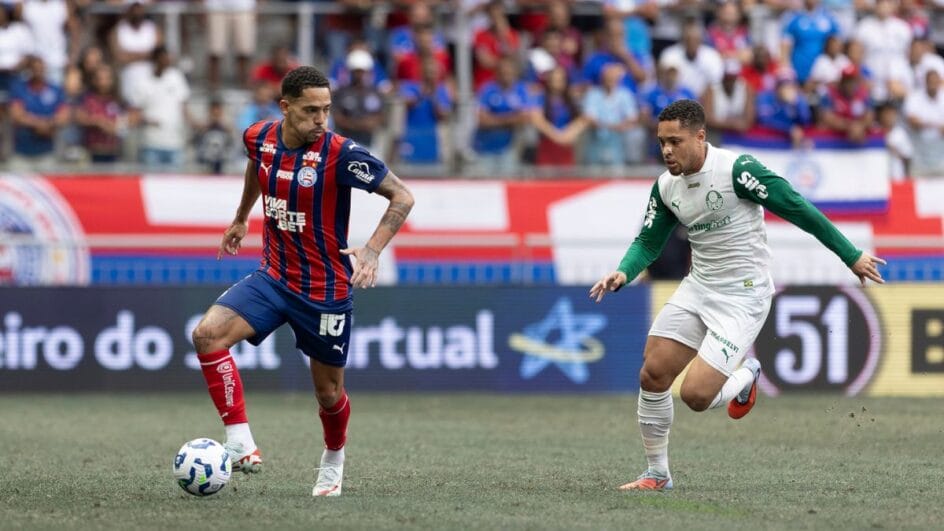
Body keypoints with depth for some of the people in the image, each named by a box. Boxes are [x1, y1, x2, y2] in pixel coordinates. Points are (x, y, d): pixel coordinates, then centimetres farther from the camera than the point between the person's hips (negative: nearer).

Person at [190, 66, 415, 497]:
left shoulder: (340, 154, -22)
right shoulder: (260, 137, -6)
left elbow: (402, 197, -15)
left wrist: (372, 250, -27)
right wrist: (241, 219, 30)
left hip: (326, 290, -4)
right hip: (273, 278, 4)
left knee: (328, 392, 10)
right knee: (208, 333, -20)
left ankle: (333, 460, 43)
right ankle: (241, 445, -17)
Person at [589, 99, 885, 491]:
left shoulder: (736, 169, -20)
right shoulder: (666, 187, 2)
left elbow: (797, 209, -16)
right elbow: (648, 242, 11)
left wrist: (851, 256, -12)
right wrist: (623, 273, -11)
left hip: (743, 297, -7)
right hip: (698, 288, 7)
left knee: (696, 394, -16)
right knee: (652, 375, -3)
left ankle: (745, 378, 19)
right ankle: (657, 474, 14)